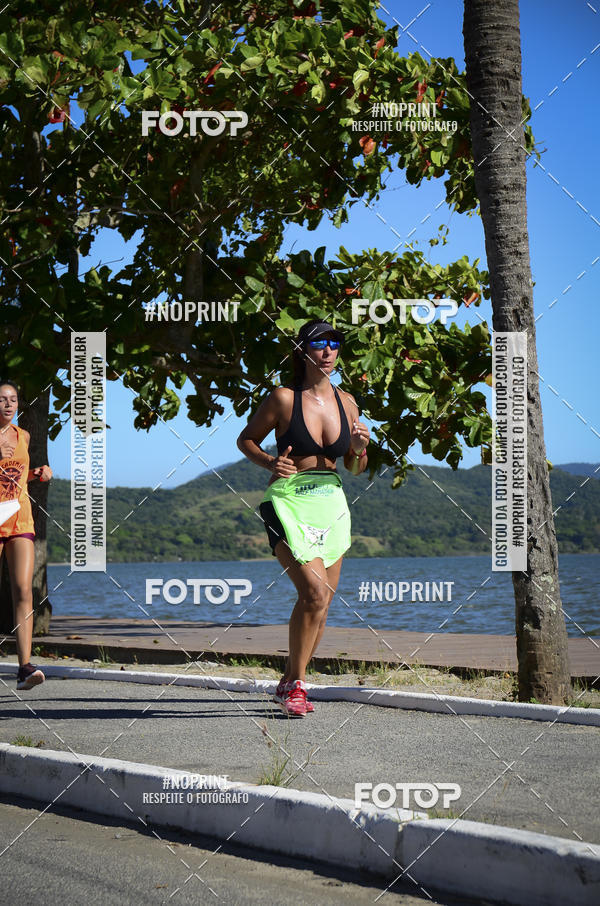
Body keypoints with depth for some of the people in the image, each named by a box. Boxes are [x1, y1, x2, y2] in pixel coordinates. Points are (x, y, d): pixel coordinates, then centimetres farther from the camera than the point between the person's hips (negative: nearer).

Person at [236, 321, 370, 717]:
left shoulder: (347, 402, 8)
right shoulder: (283, 398, -6)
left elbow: (355, 468, 17)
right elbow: (246, 439, 4)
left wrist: (359, 449, -5)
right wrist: (270, 462, -14)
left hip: (331, 504, 5)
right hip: (289, 502, -5)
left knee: (323, 600, 7)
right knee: (315, 591, -20)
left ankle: (290, 682, 24)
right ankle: (296, 682, -4)